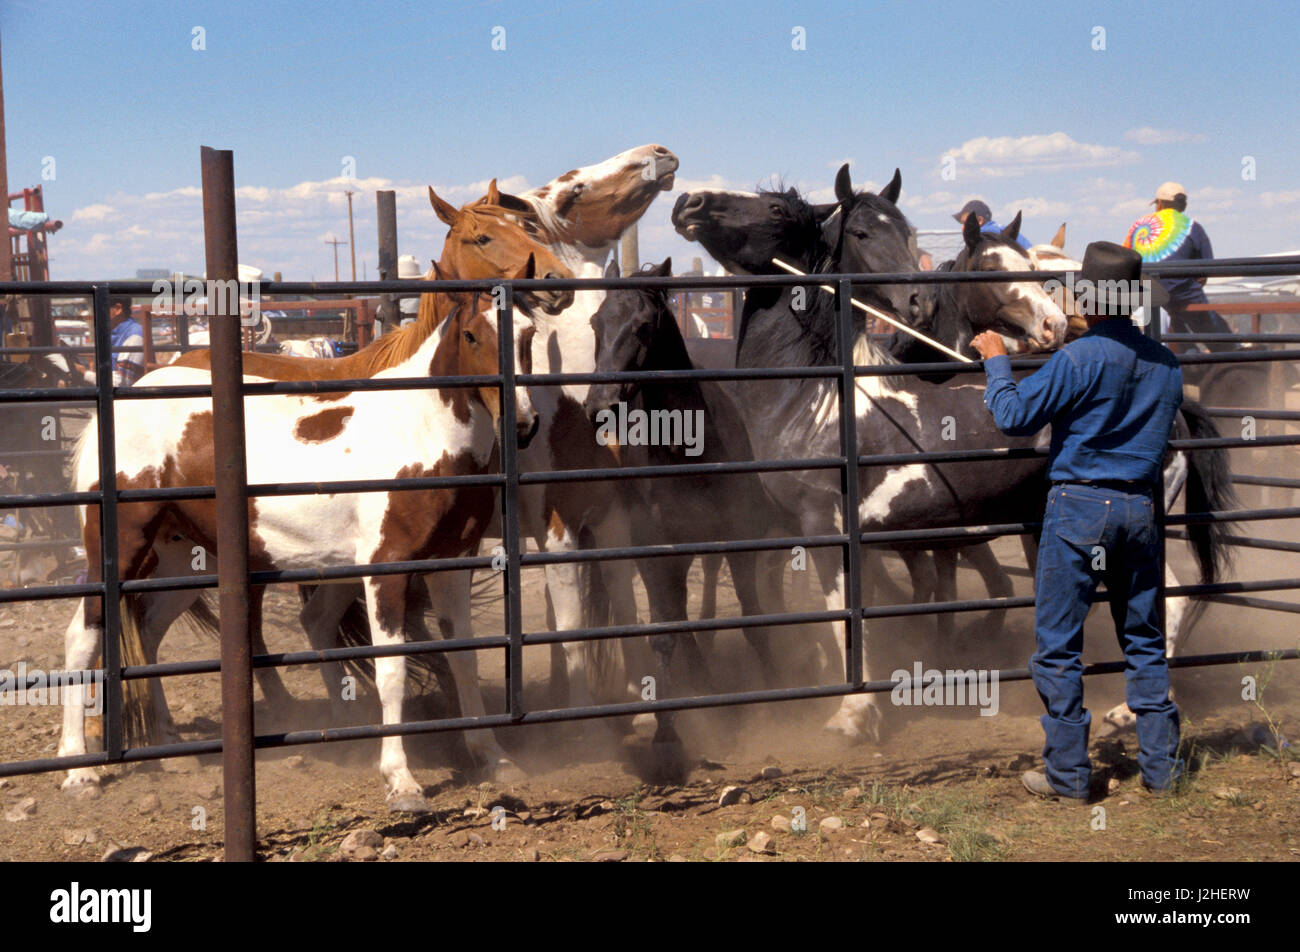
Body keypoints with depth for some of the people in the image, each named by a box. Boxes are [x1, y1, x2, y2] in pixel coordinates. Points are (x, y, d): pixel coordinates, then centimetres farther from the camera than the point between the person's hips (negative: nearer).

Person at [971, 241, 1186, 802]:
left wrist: (995, 362, 5)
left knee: (1058, 647, 3)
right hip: (1140, 508, 6)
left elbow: (1013, 417, -10)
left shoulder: (1078, 360, -15)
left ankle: (1067, 775, 6)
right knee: (1144, 642, 15)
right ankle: (1161, 767, 17)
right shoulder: (1166, 364, 5)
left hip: (1079, 507, -6)